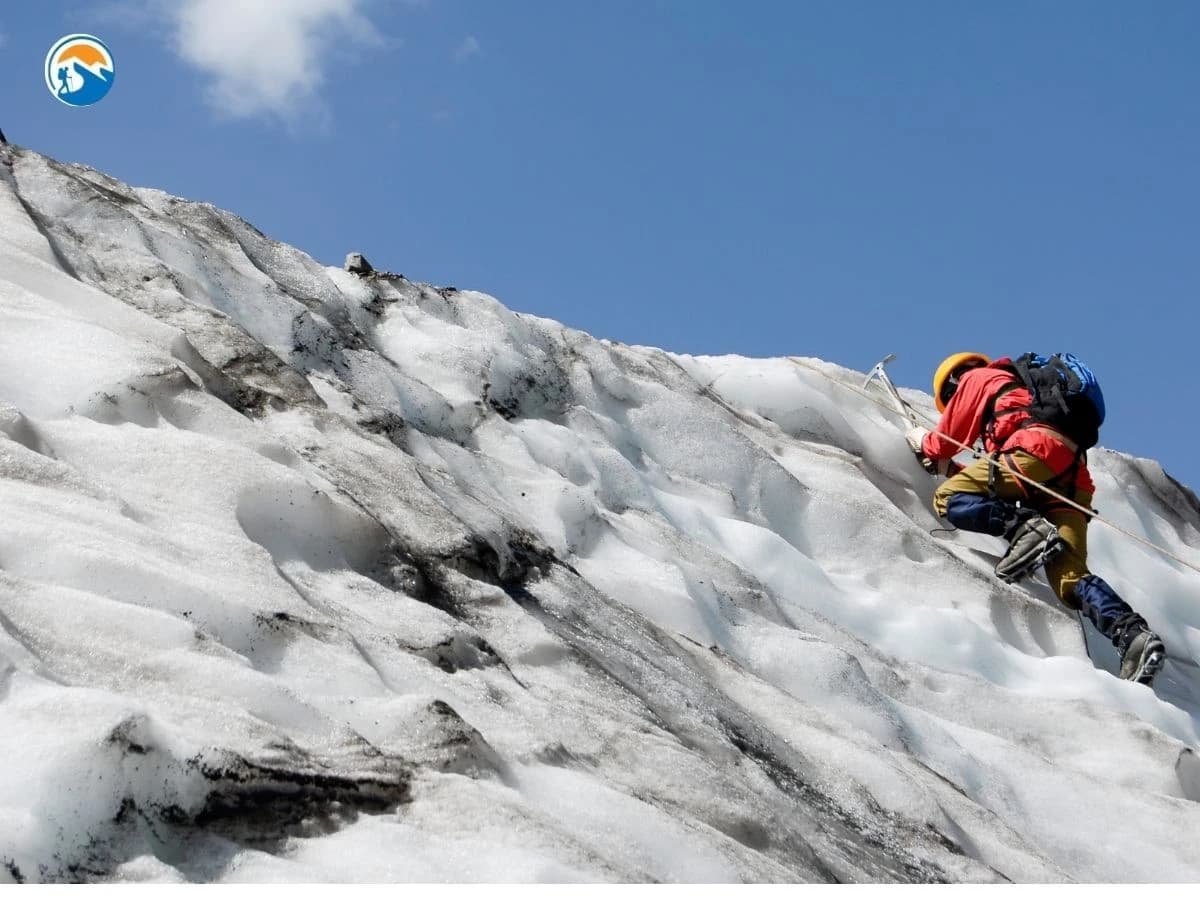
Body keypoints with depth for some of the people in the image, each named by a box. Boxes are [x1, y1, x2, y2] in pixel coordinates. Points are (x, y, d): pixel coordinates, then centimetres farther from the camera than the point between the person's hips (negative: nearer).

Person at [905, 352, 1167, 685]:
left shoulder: (976, 378, 22)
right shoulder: (1023, 389, 45)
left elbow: (949, 436, 23)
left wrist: (924, 443, 44)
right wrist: (951, 468, 48)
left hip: (1036, 451, -7)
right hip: (1073, 477, 7)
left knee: (947, 499, -6)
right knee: (1069, 577, -7)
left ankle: (1025, 527, -28)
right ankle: (1132, 634, -31)